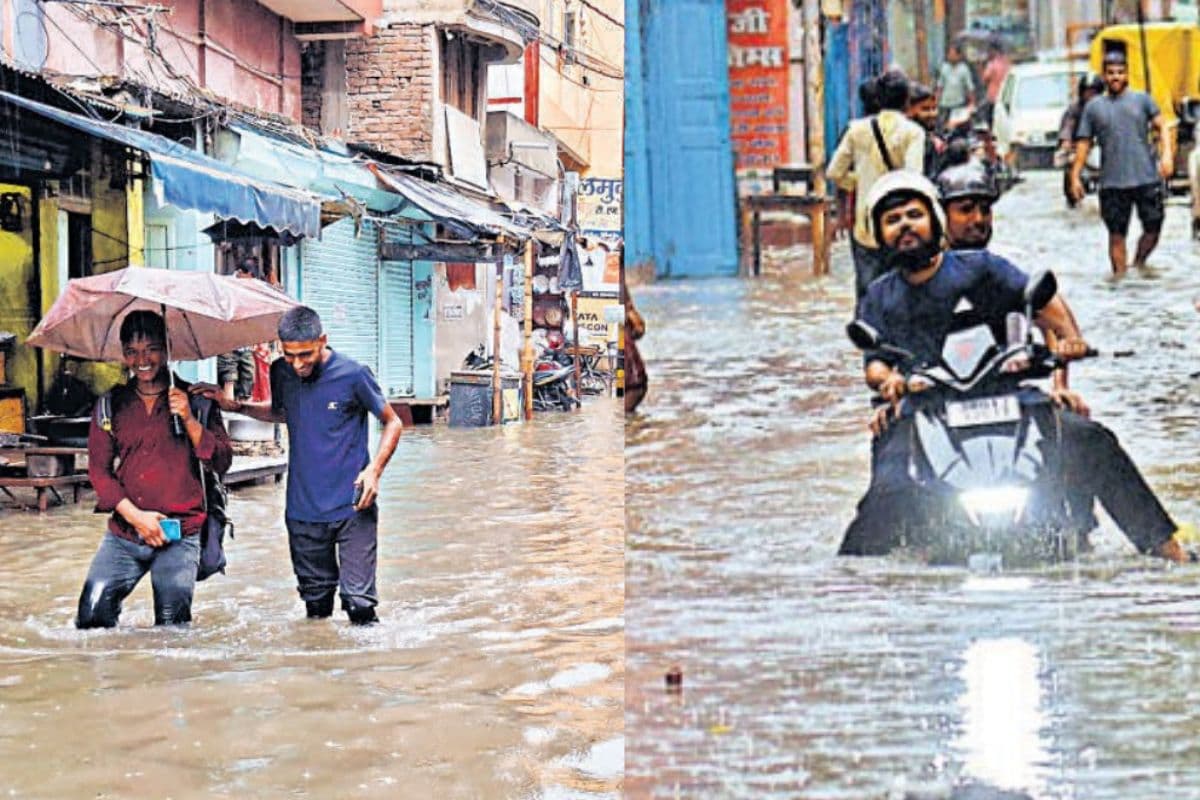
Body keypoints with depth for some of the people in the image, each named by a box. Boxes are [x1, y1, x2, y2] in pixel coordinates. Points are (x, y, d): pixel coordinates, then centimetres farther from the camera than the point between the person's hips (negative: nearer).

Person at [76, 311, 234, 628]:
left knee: (172, 625, -9)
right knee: (91, 617, -10)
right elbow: (98, 468, 6)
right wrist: (134, 515, -7)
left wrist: (189, 420, -14)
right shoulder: (111, 405, 10)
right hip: (123, 535, 2)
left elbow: (222, 462, 0)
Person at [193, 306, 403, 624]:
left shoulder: (353, 375, -11)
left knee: (359, 602, -7)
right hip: (303, 511, 4)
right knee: (315, 601, 14)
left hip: (353, 507, -4)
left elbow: (392, 423, 1)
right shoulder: (281, 373, 1)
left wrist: (375, 469, -13)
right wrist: (234, 406, 11)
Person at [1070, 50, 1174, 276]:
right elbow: (1083, 143, 12)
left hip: (1147, 179, 0)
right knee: (1116, 234, 0)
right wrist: (1075, 176, 5)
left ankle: (1138, 265, 24)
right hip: (1112, 183, 0)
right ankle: (1120, 274, 9)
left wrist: (1167, 154, -15)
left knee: (1153, 229, 2)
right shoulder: (1093, 107, 12)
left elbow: (1161, 126, 2)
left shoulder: (1142, 99, 10)